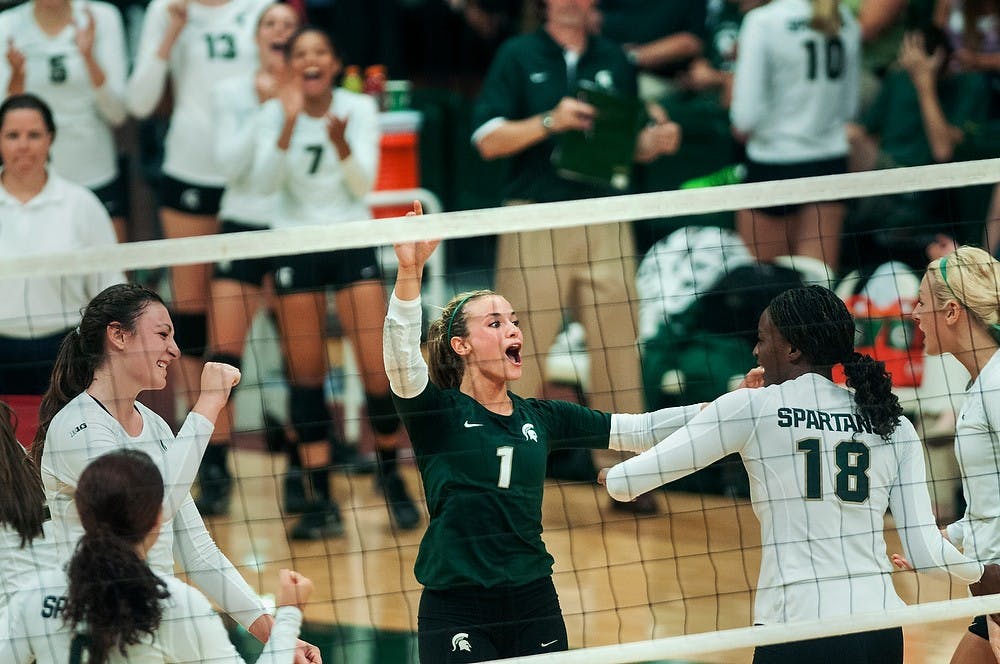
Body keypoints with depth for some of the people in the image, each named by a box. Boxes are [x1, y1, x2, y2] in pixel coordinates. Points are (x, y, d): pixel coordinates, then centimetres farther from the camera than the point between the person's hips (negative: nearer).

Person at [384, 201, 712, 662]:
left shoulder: (541, 417, 11)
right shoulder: (438, 412, -2)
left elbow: (636, 432, 12)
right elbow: (401, 354, -20)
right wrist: (410, 271, -34)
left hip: (533, 606, 4)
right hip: (458, 613, -4)